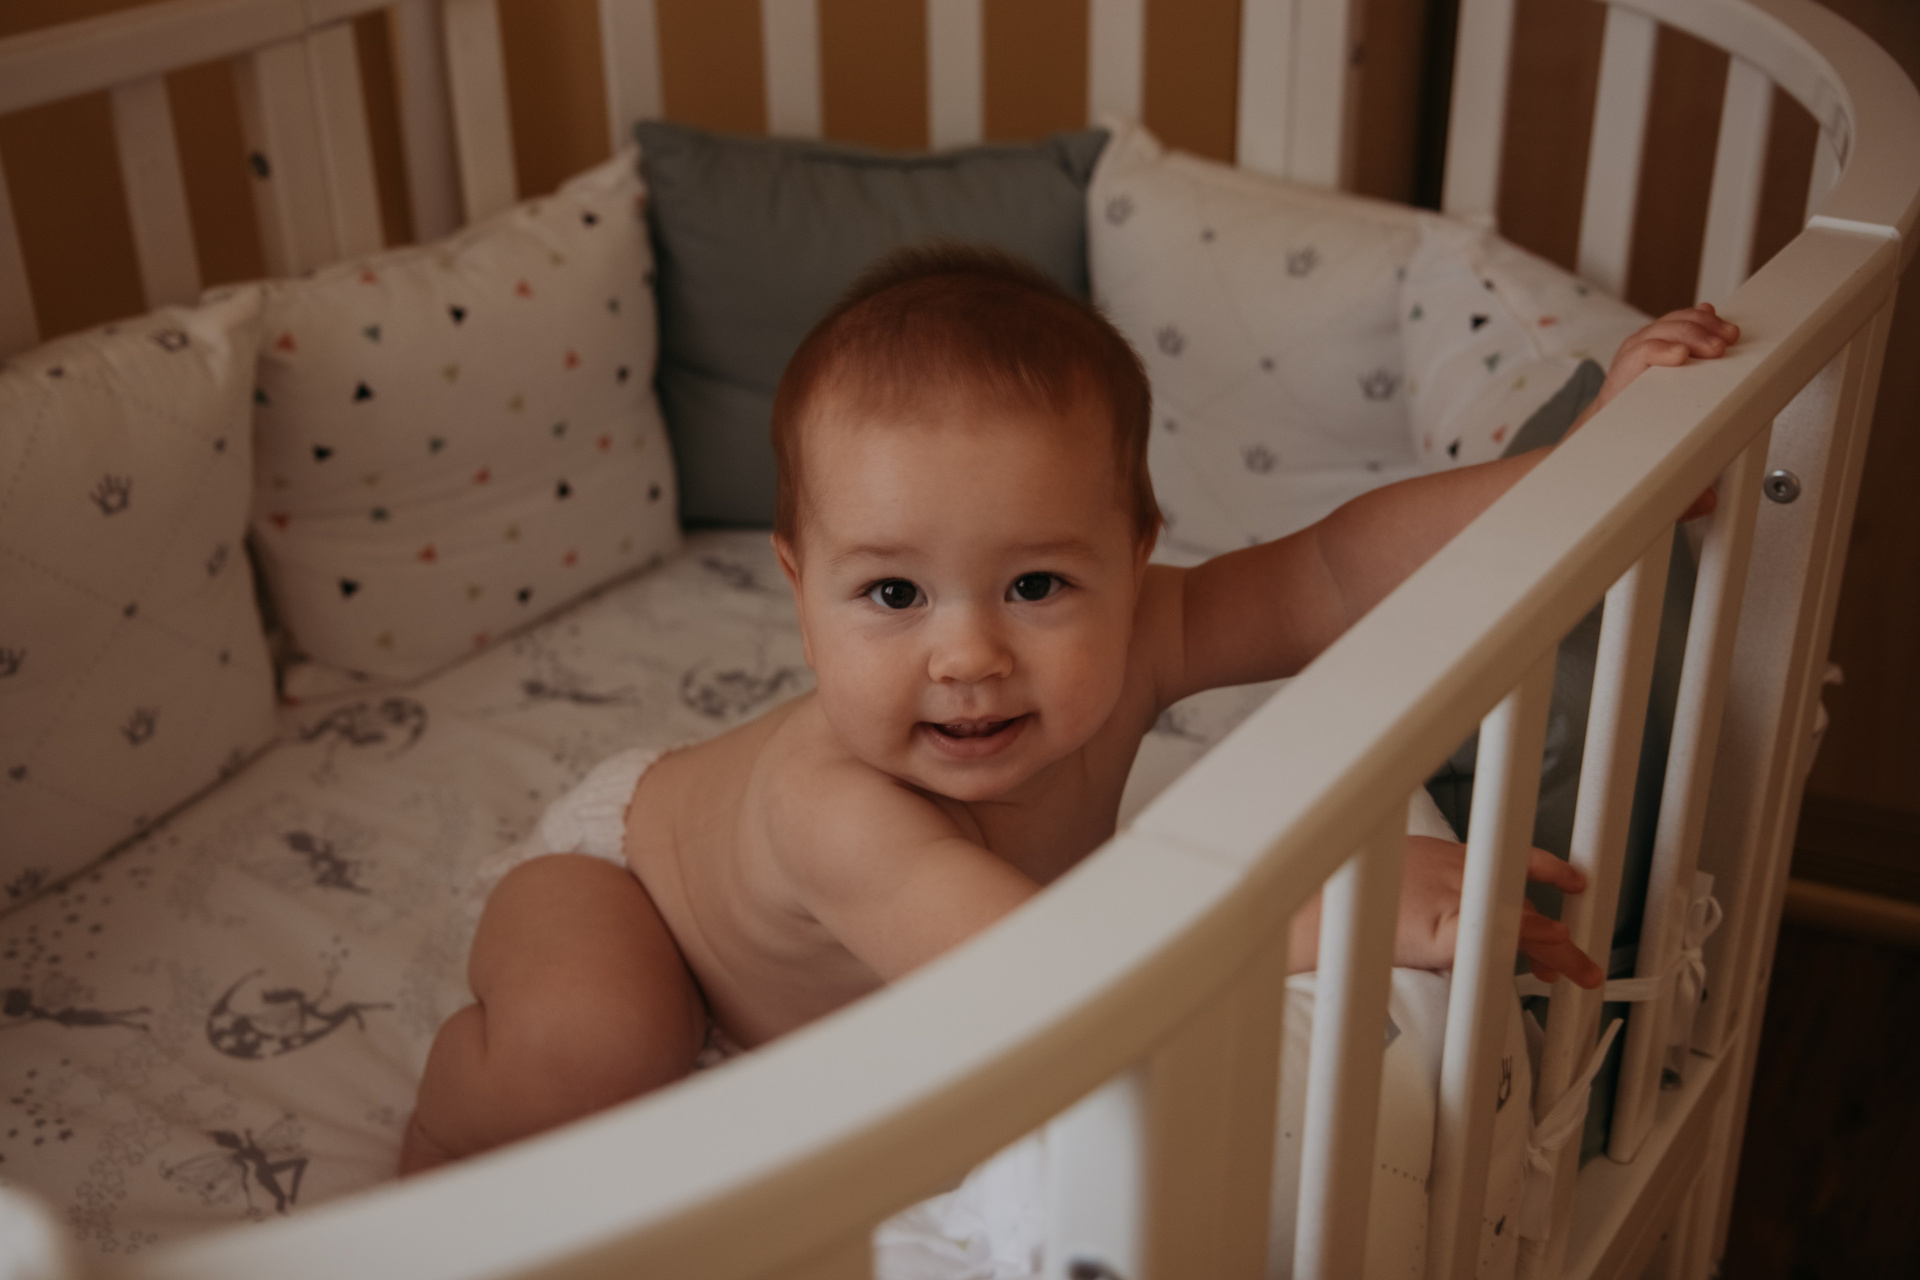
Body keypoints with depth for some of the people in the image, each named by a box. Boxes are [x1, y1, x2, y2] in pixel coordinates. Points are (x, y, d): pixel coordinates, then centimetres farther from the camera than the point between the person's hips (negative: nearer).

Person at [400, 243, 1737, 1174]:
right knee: (591, 1047, -31)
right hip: (623, 864, -6)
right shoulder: (837, 813, -48)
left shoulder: (1122, 645, -32)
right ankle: (450, 1152, 2)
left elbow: (1338, 573, -32)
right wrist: (1322, 906, -70)